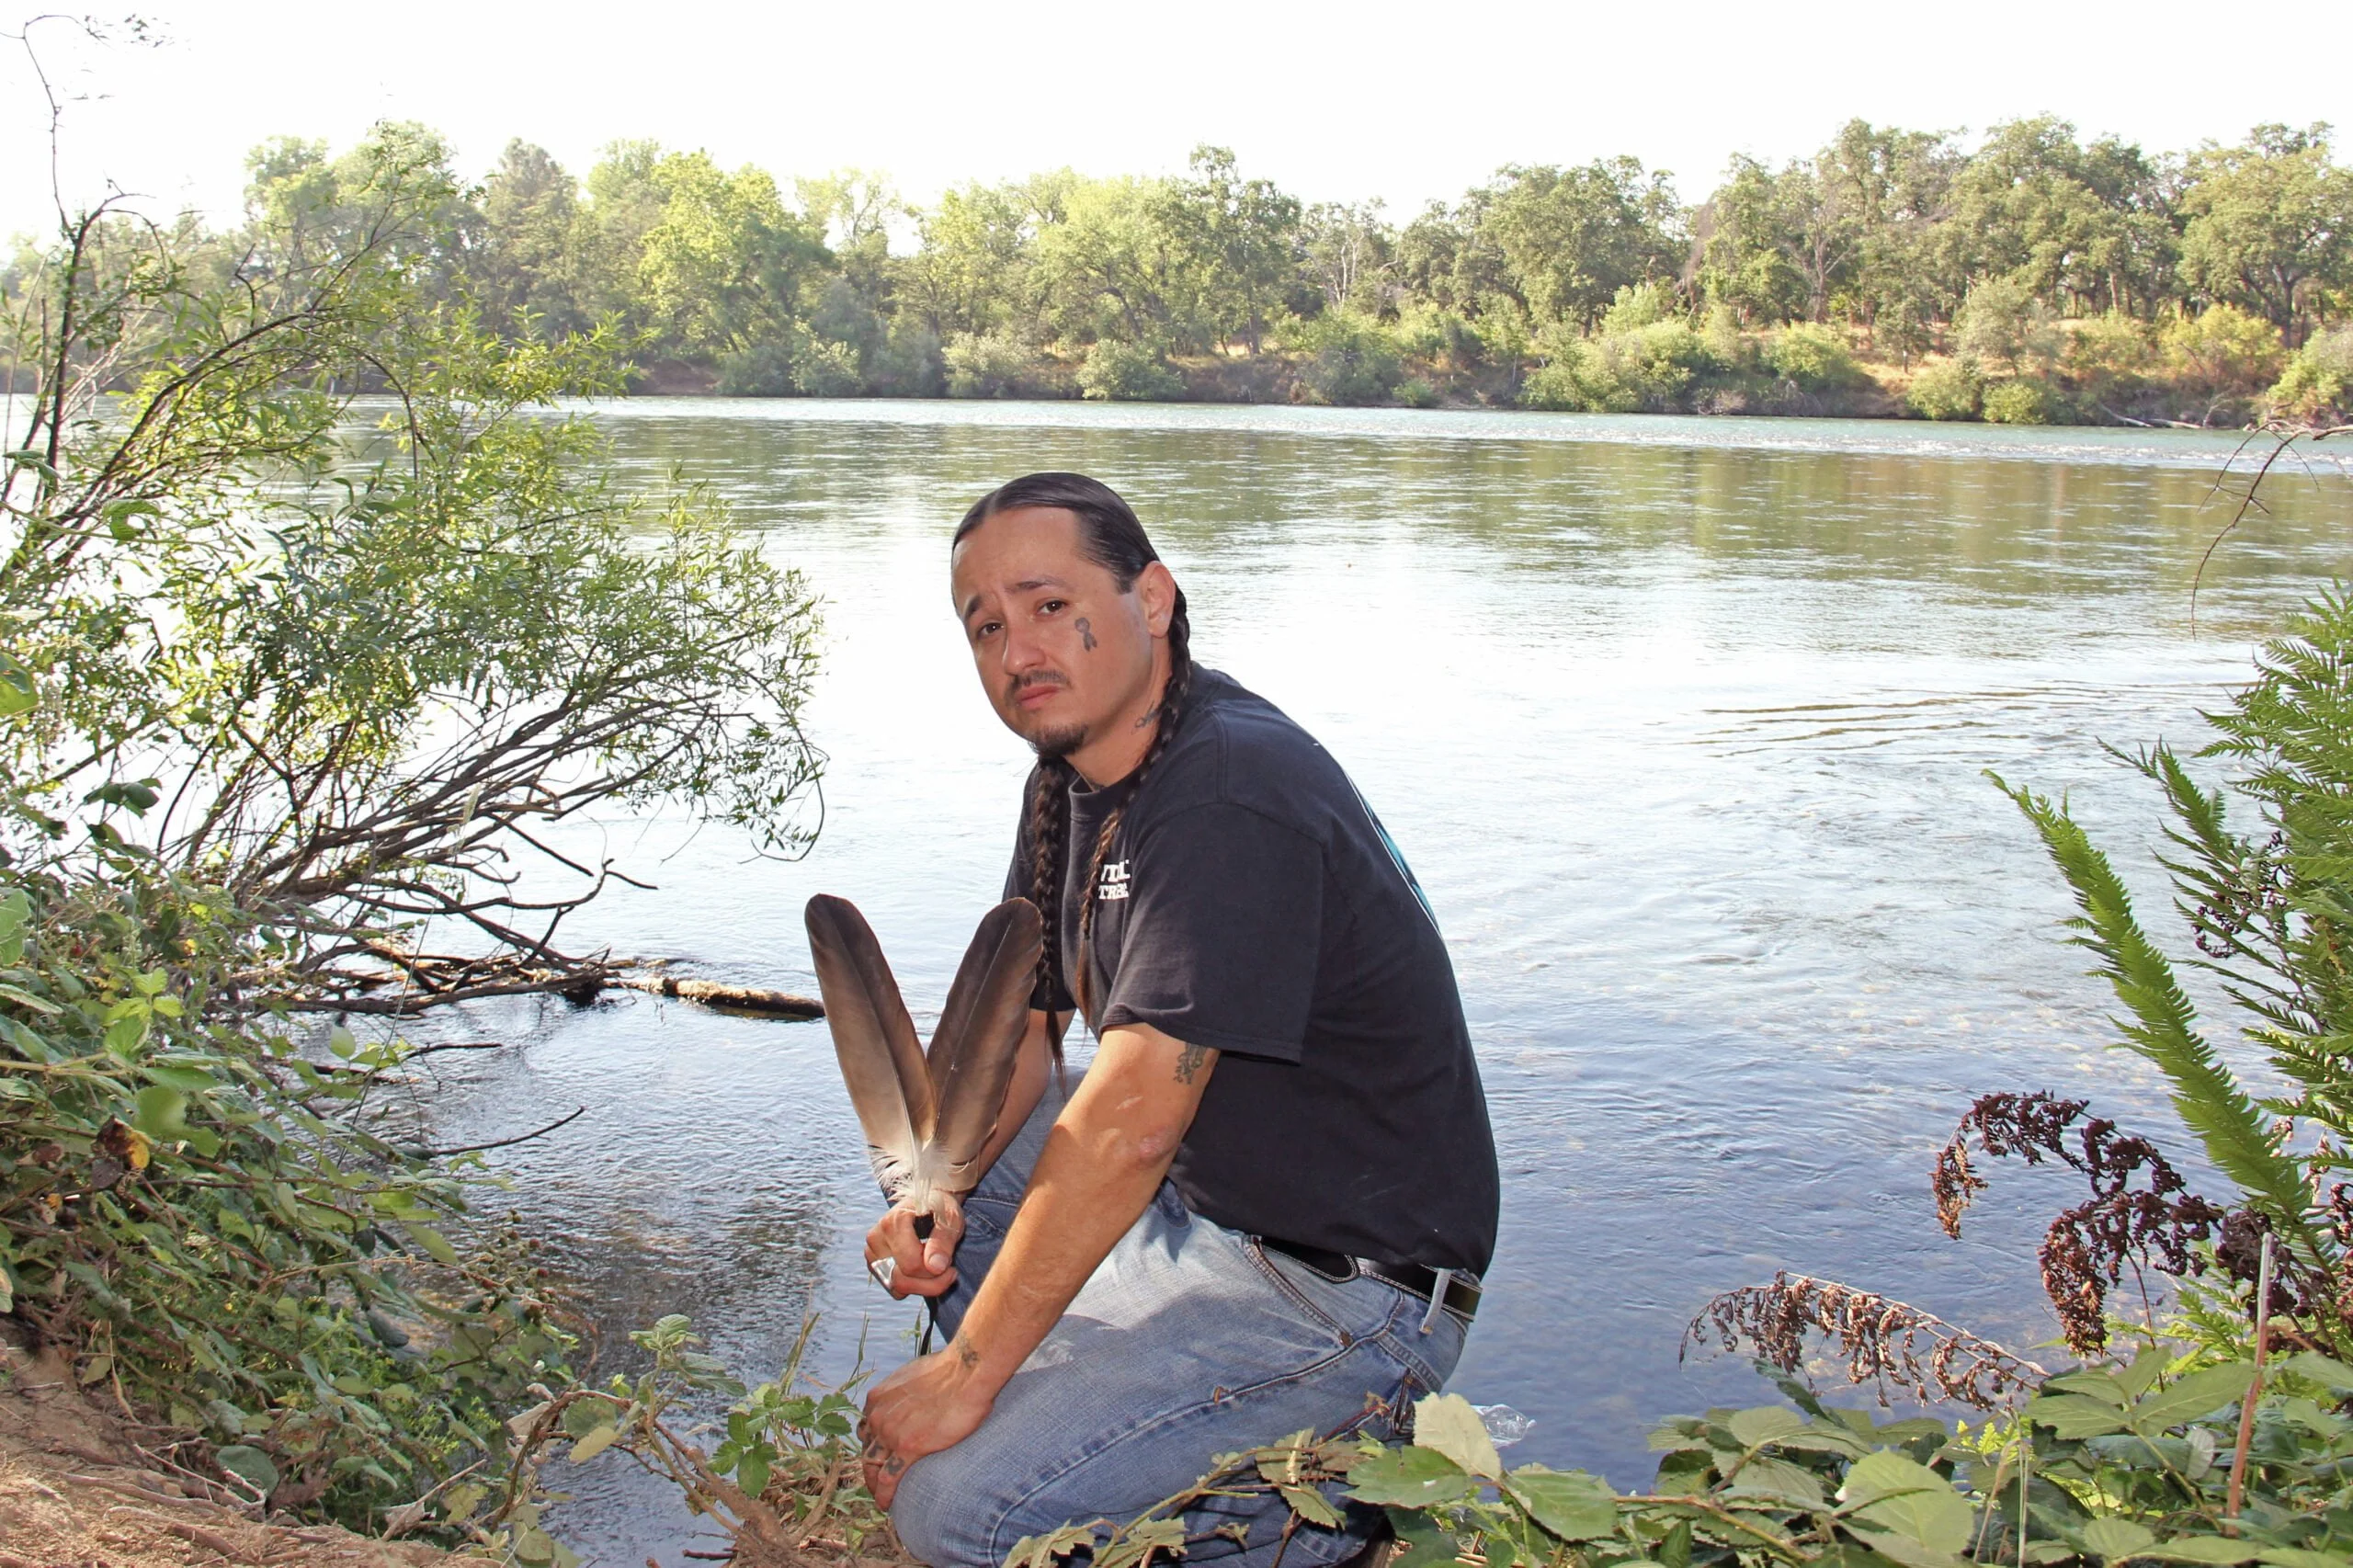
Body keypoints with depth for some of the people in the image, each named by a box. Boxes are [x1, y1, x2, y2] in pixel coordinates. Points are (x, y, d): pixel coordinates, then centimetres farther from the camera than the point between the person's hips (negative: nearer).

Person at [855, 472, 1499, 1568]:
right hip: (1199, 1201, 10)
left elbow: (1130, 1121, -28)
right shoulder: (1077, 773, 7)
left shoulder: (1232, 794, -25)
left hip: (1343, 1298, -10)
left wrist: (964, 1375, -24)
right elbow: (1018, 1024, 10)